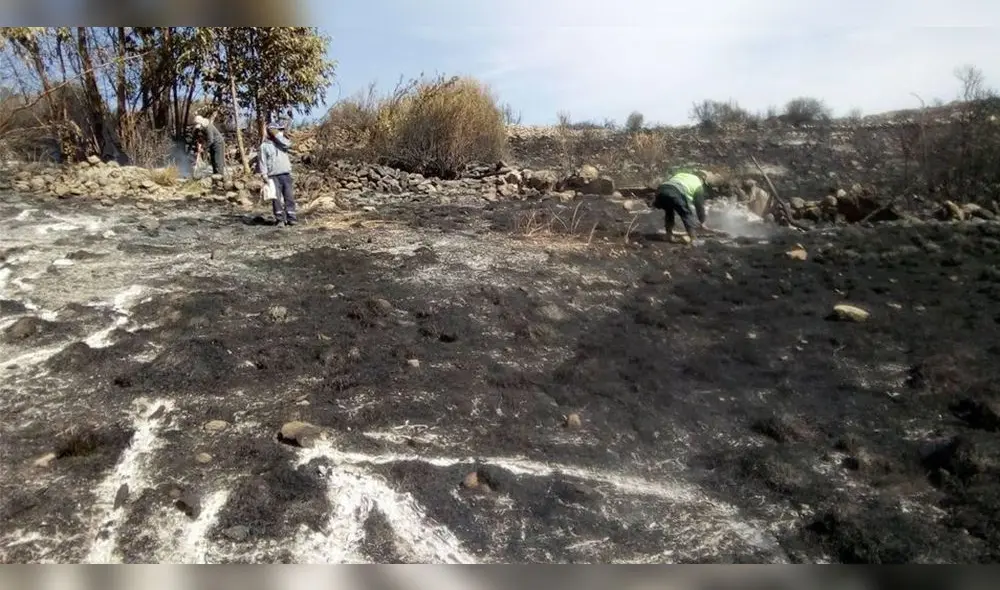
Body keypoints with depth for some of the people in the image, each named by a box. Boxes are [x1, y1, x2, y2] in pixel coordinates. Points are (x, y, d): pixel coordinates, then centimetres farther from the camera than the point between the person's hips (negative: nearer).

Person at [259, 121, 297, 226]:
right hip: (273, 176, -3)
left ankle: (291, 218, 7)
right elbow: (262, 161, 0)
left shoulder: (281, 142, 14)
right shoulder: (264, 145, 4)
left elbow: (288, 144, -10)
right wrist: (264, 175, -8)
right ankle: (279, 219, 2)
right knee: (276, 198, -3)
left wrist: (277, 135, -6)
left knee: (289, 197, 2)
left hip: (286, 174, 3)